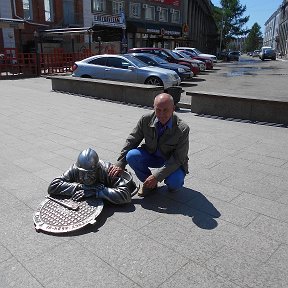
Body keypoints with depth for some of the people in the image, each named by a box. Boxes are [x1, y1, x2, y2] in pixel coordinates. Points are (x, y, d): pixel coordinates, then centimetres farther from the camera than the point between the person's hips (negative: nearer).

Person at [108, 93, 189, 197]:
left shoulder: (182, 129, -27)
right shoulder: (146, 120, -17)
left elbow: (178, 159, -25)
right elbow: (131, 141, -6)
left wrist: (157, 176, -32)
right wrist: (120, 163, -13)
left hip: (172, 161, -3)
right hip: (151, 155, 4)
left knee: (174, 183, -33)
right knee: (131, 156, -25)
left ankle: (172, 184, 9)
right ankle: (149, 184, 0)